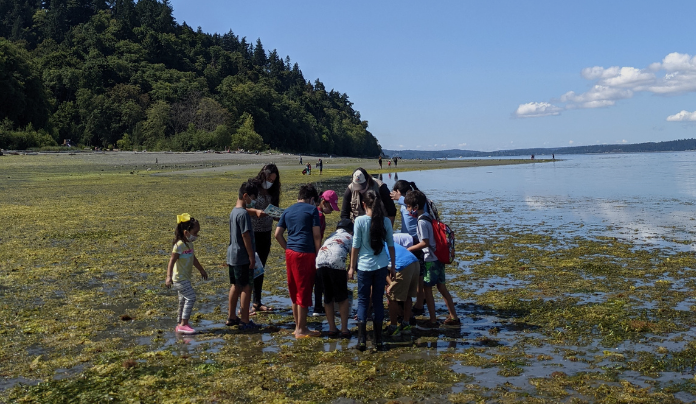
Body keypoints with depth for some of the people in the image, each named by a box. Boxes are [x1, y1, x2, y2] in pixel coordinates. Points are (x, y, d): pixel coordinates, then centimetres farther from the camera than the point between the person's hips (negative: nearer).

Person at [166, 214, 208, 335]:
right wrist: (168, 277, -31)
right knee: (191, 297, -16)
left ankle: (179, 325, 24)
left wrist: (201, 270, 34)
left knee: (183, 301, 14)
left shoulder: (189, 244, 10)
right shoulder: (179, 245, -18)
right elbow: (172, 261, -23)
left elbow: (193, 259, 24)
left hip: (185, 278, 10)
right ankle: (183, 324, -13)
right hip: (179, 278, -10)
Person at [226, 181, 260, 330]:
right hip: (242, 257, -9)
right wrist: (252, 257, -16)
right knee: (246, 287, -2)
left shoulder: (234, 211, 10)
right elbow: (246, 236, -20)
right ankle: (245, 321, 3)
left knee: (235, 286, 17)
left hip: (232, 255, 9)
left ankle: (231, 317, 26)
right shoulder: (243, 214, -19)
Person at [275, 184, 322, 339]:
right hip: (306, 253, -6)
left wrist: (288, 248, 16)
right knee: (304, 291, 1)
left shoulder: (287, 211, 13)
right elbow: (316, 235, -7)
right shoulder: (312, 209, -2)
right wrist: (318, 255, -1)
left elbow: (278, 234, 9)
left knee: (294, 291, 14)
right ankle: (301, 330, 7)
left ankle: (299, 326, 23)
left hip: (290, 253, 6)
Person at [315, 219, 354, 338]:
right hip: (336, 263, -4)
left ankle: (332, 328, 21)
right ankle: (344, 329, 13)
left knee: (327, 298, 17)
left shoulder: (331, 236, 36)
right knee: (343, 298, 12)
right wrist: (349, 273, 31)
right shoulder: (350, 238, 25)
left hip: (320, 263, 4)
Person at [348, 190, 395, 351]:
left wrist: (352, 266, 3)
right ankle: (378, 340, 13)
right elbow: (391, 245, 3)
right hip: (381, 266, 2)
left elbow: (355, 246, -6)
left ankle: (362, 339, 2)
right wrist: (393, 266, 13)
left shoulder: (359, 220, -9)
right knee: (378, 301, 10)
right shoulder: (386, 221, -2)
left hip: (364, 266, -2)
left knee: (363, 301, 8)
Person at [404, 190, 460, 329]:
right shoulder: (428, 217, 11)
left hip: (430, 260, -9)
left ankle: (433, 321, 7)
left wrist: (409, 249, -11)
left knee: (427, 289, 1)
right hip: (438, 258, 9)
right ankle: (454, 318, 20)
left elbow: (425, 242, -21)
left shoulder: (422, 222, -16)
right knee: (442, 287, 15)